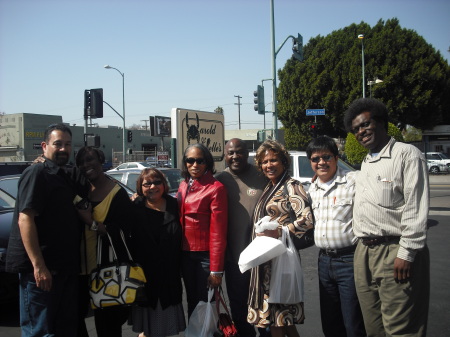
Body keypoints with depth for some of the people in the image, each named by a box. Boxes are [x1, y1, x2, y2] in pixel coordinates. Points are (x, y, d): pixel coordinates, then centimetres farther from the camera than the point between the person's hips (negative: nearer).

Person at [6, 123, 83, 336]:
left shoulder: (65, 176, 16)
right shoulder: (36, 173, -10)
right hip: (41, 268, -9)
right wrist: (38, 266, -25)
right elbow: (25, 219, -20)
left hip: (66, 266, 9)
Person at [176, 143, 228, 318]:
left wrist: (216, 269, -16)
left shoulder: (216, 188, -14)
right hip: (185, 253, 6)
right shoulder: (183, 186, 7)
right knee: (191, 300, 18)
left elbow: (218, 231, -16)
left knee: (205, 302, 5)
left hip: (206, 255, -6)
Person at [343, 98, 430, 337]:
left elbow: (416, 209, -13)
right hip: (364, 253, 8)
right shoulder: (365, 163, 20)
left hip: (395, 253, -7)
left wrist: (406, 253, -17)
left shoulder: (406, 154, -5)